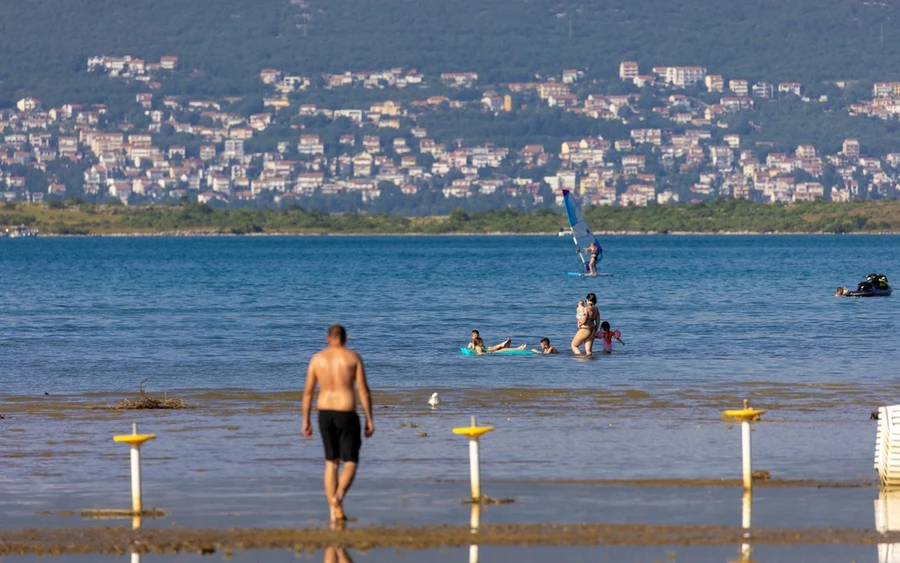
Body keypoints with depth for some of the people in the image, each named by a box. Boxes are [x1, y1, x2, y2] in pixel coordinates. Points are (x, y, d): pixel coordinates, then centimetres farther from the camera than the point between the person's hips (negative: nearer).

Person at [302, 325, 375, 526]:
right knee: (350, 463, 3)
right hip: (347, 414, -3)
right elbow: (363, 390, -7)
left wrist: (305, 421, 11)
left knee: (331, 463, 15)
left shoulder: (317, 358, 5)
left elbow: (308, 392, 5)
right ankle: (338, 496, -26)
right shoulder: (353, 357, -2)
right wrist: (369, 419, -3)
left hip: (325, 414, 3)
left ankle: (334, 511, 11)